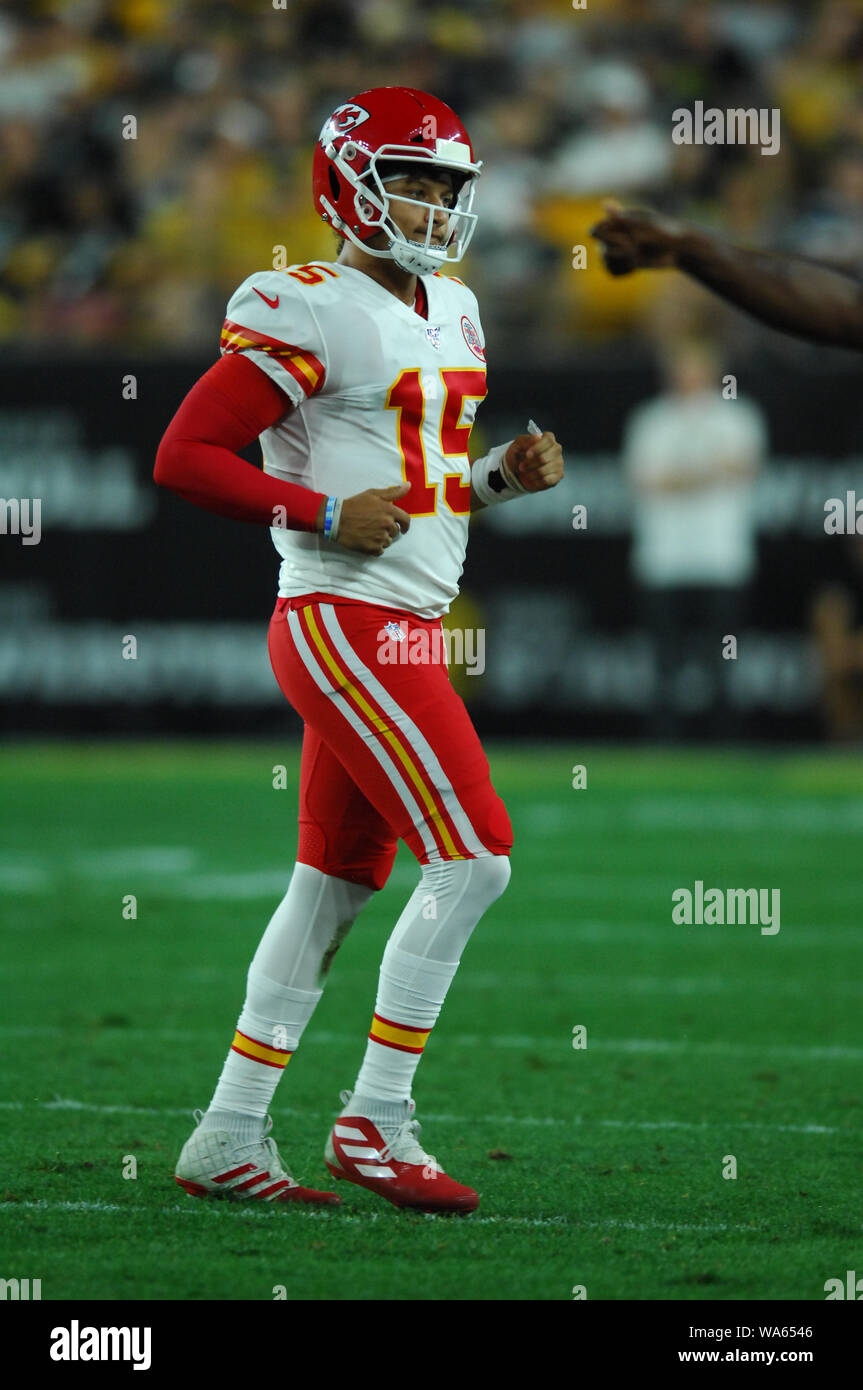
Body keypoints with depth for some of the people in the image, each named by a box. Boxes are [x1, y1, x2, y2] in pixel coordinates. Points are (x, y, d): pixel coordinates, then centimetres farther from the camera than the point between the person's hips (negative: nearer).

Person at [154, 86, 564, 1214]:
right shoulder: (311, 315, -12)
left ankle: (228, 1140, 14)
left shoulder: (450, 312, 16)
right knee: (472, 857, -13)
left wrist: (503, 475, 6)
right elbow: (185, 457, -14)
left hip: (406, 632, 9)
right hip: (344, 625, -9)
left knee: (334, 886, 10)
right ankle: (375, 1122, -5)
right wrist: (326, 516, -19)